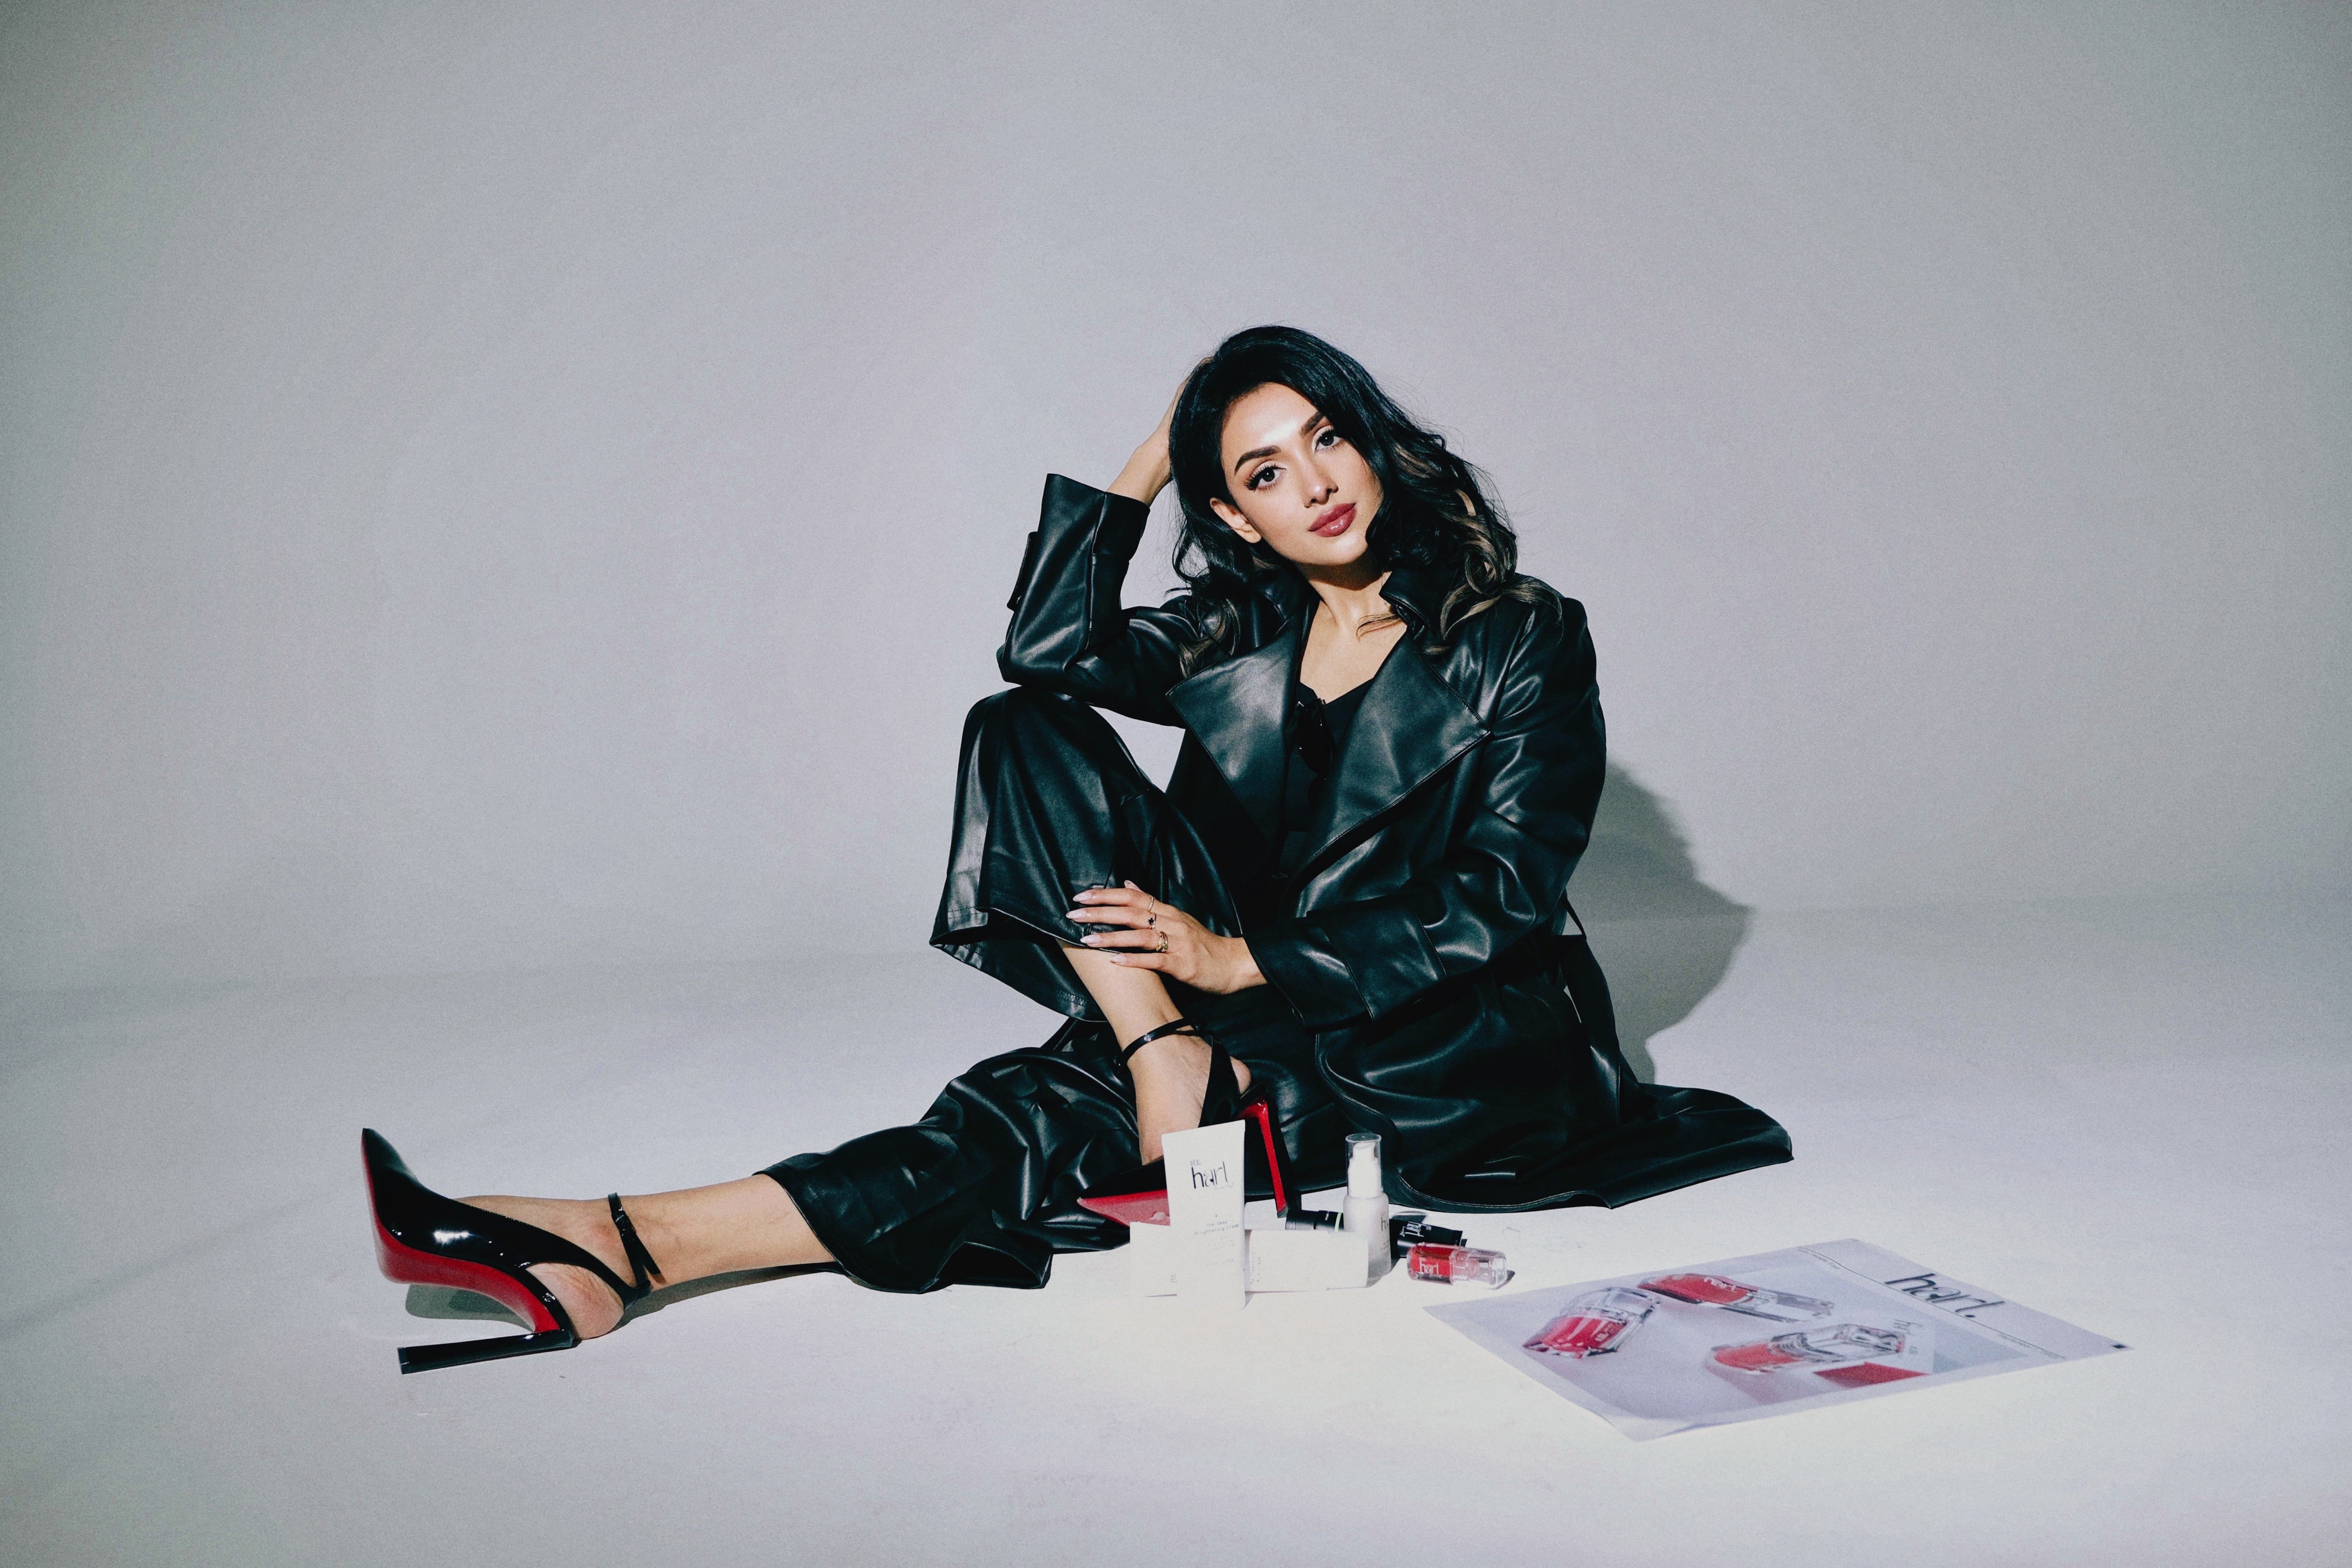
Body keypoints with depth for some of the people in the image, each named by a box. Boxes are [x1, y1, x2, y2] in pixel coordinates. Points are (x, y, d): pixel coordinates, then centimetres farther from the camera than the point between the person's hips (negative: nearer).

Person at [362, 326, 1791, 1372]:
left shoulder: (1523, 638, -4)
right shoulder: (1248, 637, 11)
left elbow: (1499, 902, -12)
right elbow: (1047, 653, -2)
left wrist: (1245, 958, -17)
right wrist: (1149, 465, 0)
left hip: (1468, 1040, -5)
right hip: (1269, 1014, 5)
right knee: (1029, 737, -11)